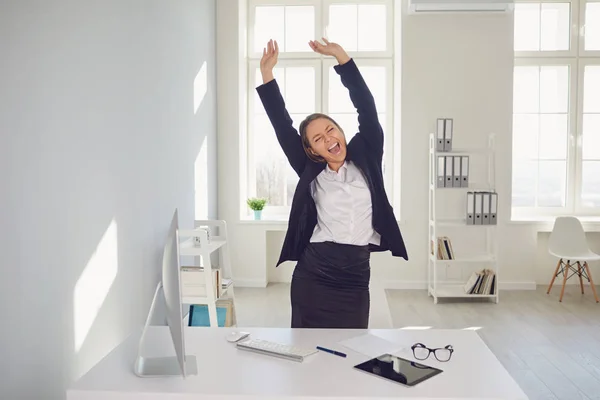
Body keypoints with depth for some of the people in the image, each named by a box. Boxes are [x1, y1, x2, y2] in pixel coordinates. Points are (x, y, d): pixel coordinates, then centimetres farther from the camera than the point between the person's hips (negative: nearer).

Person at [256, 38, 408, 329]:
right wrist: (267, 75, 0)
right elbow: (283, 127, 3)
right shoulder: (311, 173, 5)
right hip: (312, 280, 0)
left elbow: (367, 107, -1)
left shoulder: (366, 159, 6)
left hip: (355, 283, 1)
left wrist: (341, 57, -5)